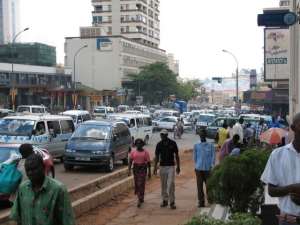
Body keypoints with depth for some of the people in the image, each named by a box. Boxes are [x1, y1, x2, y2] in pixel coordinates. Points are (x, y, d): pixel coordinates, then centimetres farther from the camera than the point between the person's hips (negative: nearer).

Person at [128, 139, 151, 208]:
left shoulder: (145, 152, 0)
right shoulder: (133, 152, 6)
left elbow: (148, 162, 1)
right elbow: (130, 161, 5)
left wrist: (149, 171, 0)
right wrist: (129, 170, -5)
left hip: (143, 169, -3)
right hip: (135, 168, 3)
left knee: (141, 184, -10)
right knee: (137, 184, 8)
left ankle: (140, 200, -10)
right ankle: (141, 198, 27)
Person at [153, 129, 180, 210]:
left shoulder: (173, 143, -2)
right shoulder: (159, 144, 2)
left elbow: (176, 155, 4)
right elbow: (157, 157, 6)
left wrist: (178, 166, 4)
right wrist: (155, 168, 1)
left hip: (171, 166, -2)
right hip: (162, 166, 3)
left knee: (171, 184, -10)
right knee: (163, 185, 8)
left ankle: (172, 202, -5)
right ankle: (165, 200, 20)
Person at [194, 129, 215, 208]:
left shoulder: (210, 145, 3)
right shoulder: (196, 146, 7)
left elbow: (213, 156, 2)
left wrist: (212, 165, -6)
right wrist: (196, 165, 11)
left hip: (207, 168, -1)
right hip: (199, 168, 1)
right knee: (199, 186, 0)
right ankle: (201, 202, 4)